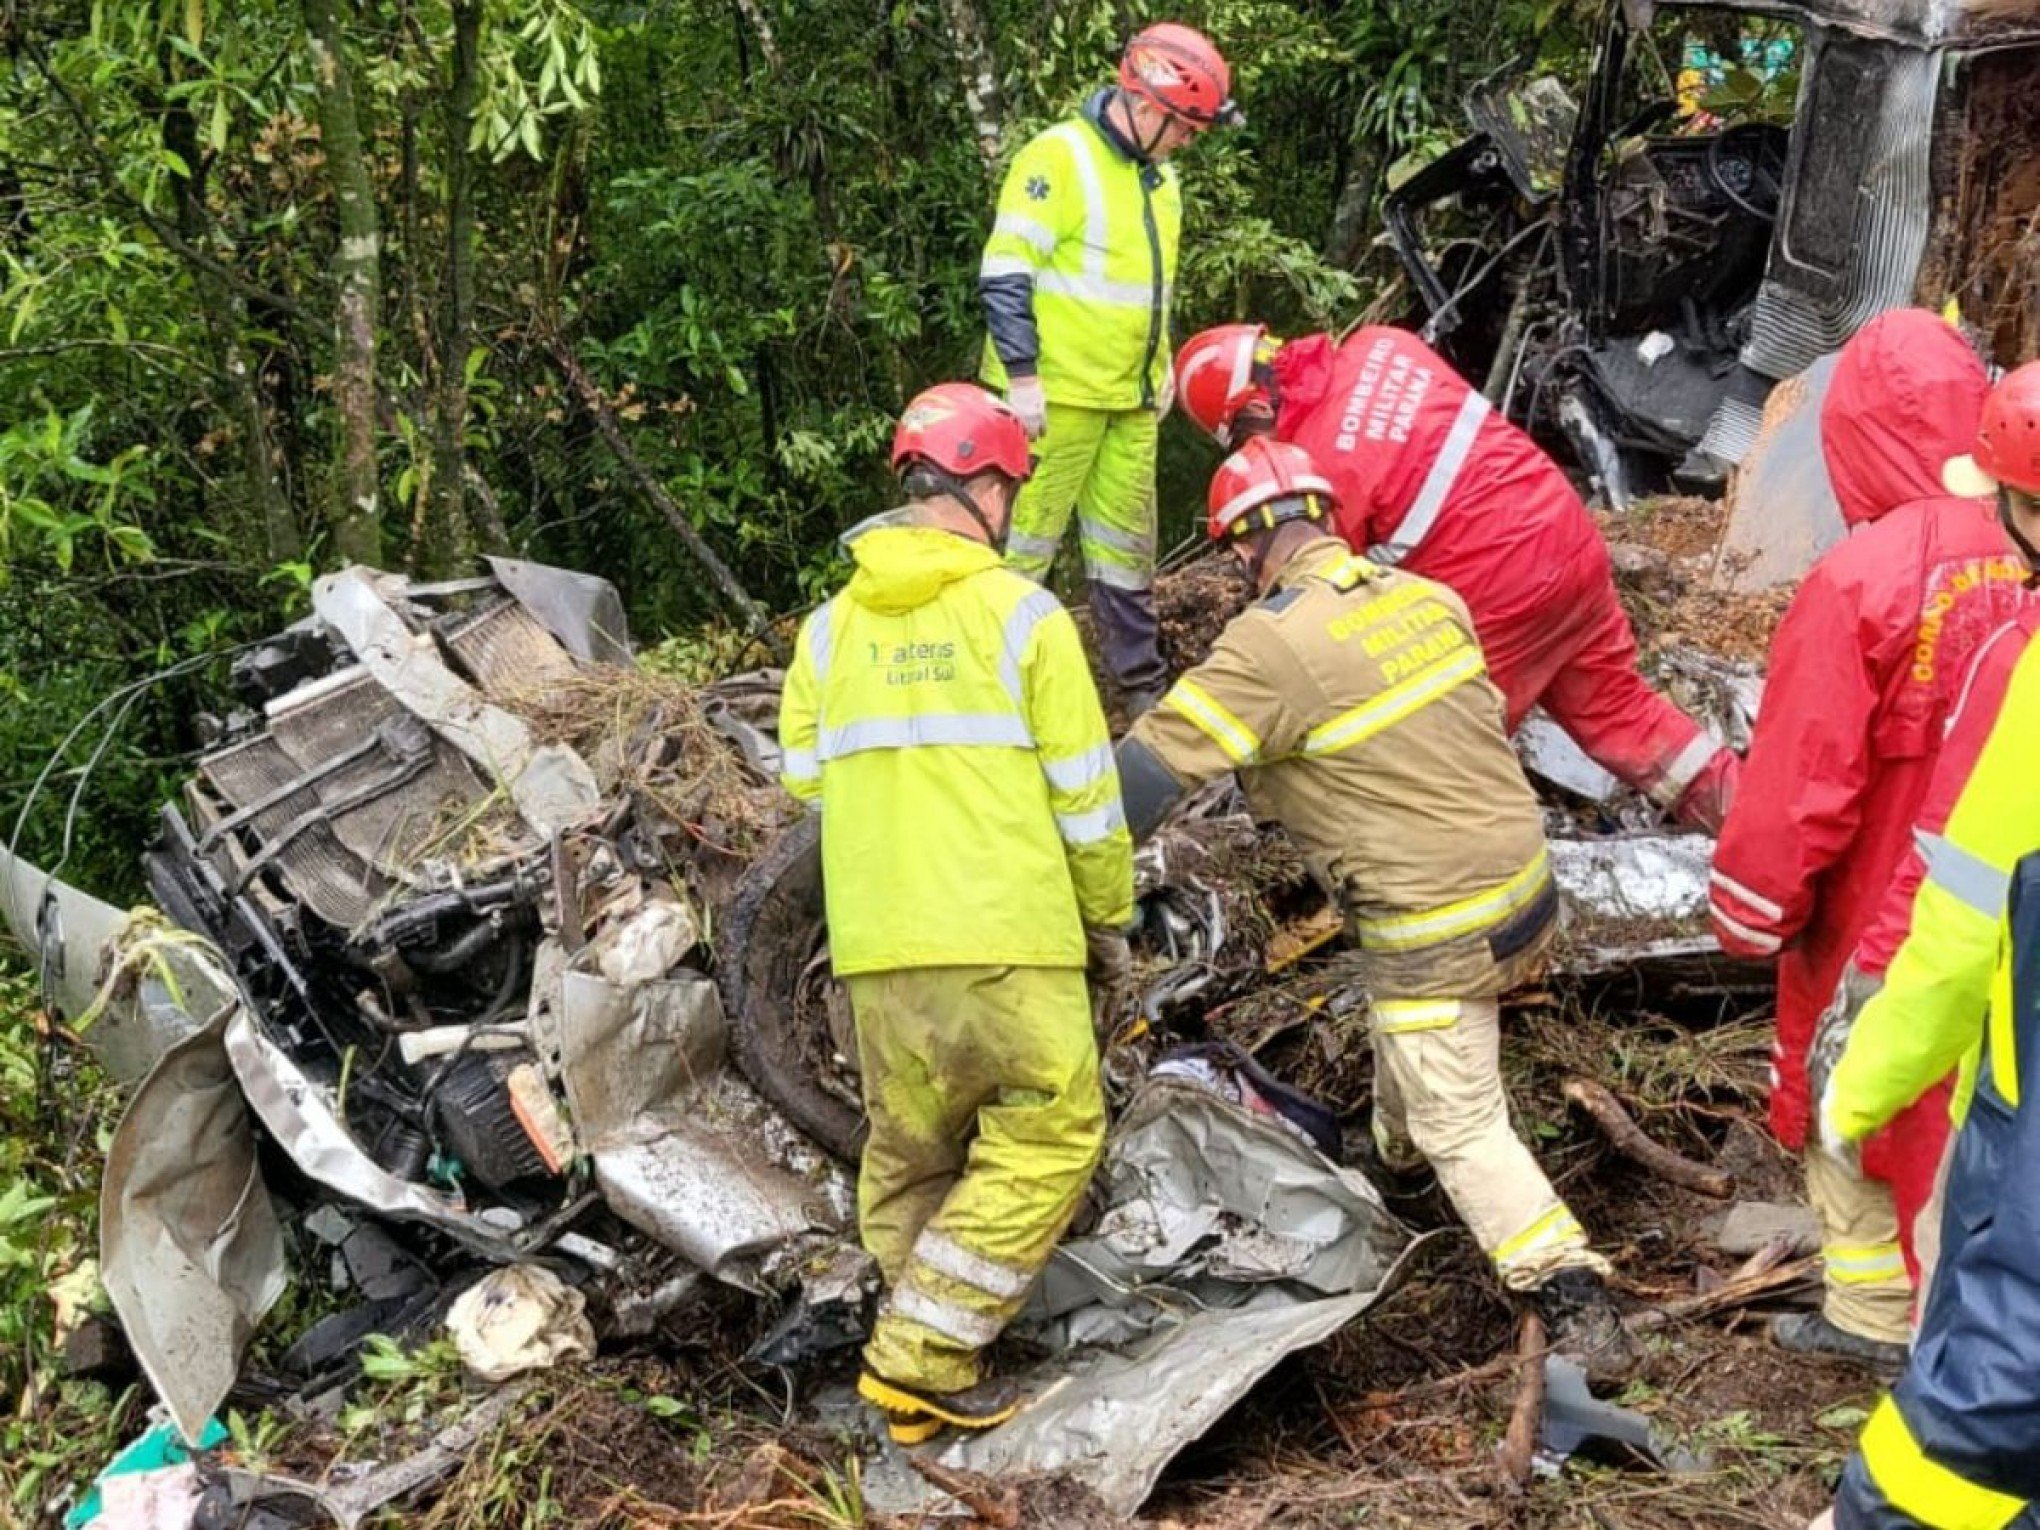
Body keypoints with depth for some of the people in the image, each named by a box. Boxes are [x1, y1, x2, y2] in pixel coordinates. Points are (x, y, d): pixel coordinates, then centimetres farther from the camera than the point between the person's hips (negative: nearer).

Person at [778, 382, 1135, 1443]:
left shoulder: (830, 628, 8)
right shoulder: (1021, 613, -4)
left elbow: (808, 782, 10)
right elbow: (1085, 794, -3)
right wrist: (1110, 915, 11)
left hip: (877, 943, 5)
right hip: (1008, 937, -5)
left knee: (909, 1152, 16)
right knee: (1049, 1134, 6)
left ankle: (924, 1369, 23)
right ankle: (922, 1355, 1)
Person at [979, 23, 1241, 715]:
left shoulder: (1160, 178, 14)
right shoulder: (1058, 156, -13)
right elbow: (1005, 274, -17)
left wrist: (1162, 368, 19)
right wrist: (1022, 376, -20)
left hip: (1133, 400, 8)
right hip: (1056, 395, -8)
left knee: (1127, 545, 14)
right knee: (1024, 541, -3)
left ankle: (1141, 681, 23)